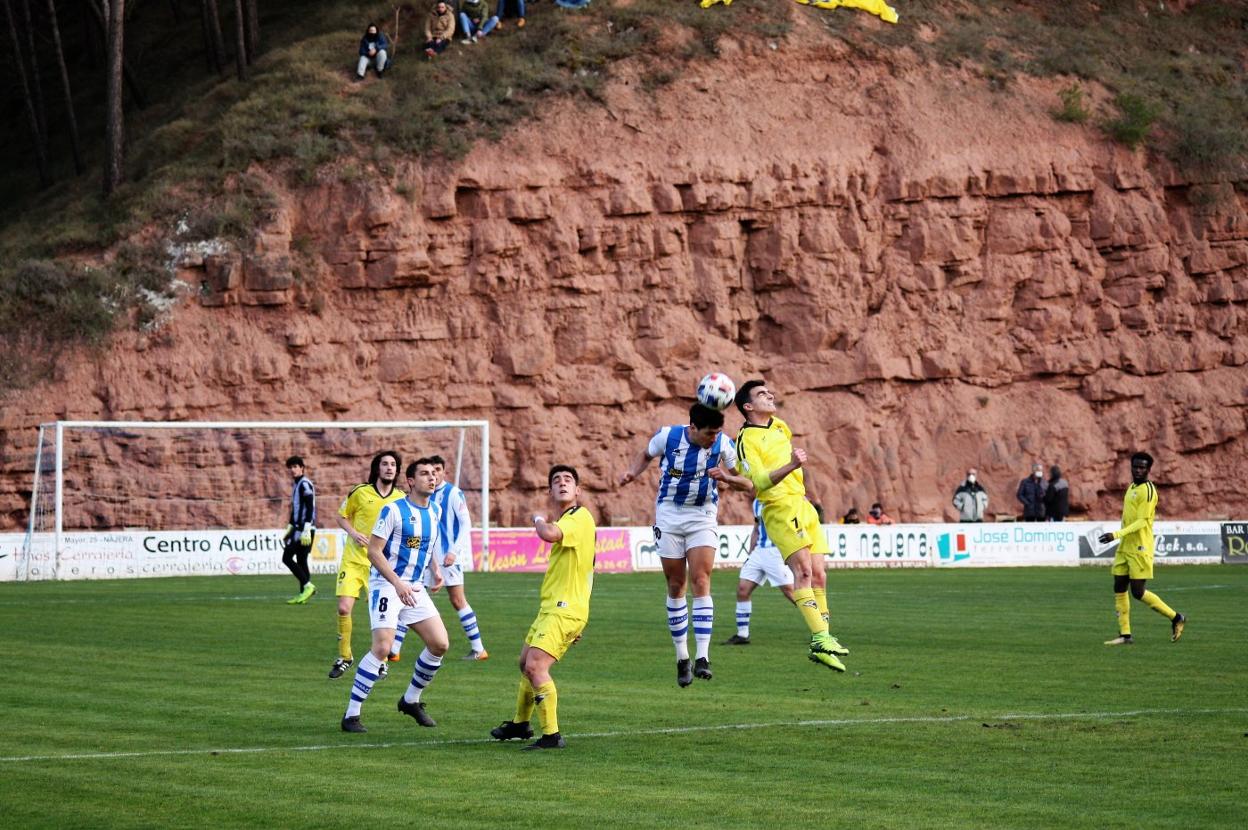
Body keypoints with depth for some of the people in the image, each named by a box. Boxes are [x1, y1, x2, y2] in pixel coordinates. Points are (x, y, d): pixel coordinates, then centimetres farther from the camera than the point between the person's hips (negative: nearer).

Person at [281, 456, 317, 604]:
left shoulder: (305, 484, -11)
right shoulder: (297, 485, 19)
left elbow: (310, 508, -18)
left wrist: (306, 530, -24)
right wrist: (289, 529, 27)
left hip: (305, 528, -10)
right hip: (298, 528, 10)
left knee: (287, 557, -11)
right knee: (301, 560, 8)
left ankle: (308, 586, -13)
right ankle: (304, 592, 9)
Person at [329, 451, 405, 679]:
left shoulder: (401, 498, 2)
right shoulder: (360, 492, -2)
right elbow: (342, 517, 9)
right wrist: (353, 532, -9)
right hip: (353, 560, -1)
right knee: (344, 608, -9)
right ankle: (344, 656, 12)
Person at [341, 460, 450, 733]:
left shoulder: (434, 512, 10)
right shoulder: (394, 510, -13)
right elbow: (374, 551, -14)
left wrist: (436, 571, 9)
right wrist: (398, 584, -22)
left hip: (414, 588, 7)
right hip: (386, 585, -7)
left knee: (440, 644, 1)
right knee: (382, 647, -20)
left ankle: (411, 700, 22)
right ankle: (351, 715, -14)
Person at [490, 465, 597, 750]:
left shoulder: (580, 518, -15)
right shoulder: (565, 520, 17)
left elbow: (549, 534, -34)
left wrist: (539, 519, -11)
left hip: (564, 609, -11)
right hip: (550, 608, 11)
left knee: (535, 665, -22)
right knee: (526, 662, 23)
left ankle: (552, 735, -20)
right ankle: (520, 724, 41)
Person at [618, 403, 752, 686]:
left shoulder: (723, 444, -12)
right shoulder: (668, 436, -12)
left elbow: (747, 483, -5)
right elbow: (646, 455, 11)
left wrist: (726, 477, -25)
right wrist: (632, 472, -9)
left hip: (703, 517, -1)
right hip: (669, 515, 1)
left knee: (700, 582, -16)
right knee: (675, 586, 4)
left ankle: (702, 658, -20)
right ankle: (682, 659, 15)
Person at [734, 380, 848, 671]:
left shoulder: (780, 427, 17)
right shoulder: (746, 440, -10)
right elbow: (759, 480, -22)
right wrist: (791, 466, -35)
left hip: (803, 503, 8)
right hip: (781, 509, -8)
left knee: (817, 574, 3)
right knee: (802, 569, -21)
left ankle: (821, 645, 6)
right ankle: (820, 637, -30)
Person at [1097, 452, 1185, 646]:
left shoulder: (1148, 490, -14)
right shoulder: (1132, 488, 15)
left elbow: (1142, 522, -20)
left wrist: (1116, 535, -27)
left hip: (1139, 549, -9)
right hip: (1125, 548, 9)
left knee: (1138, 592, -9)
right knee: (1119, 589, 4)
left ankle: (1176, 618, 7)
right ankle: (1125, 635, 7)